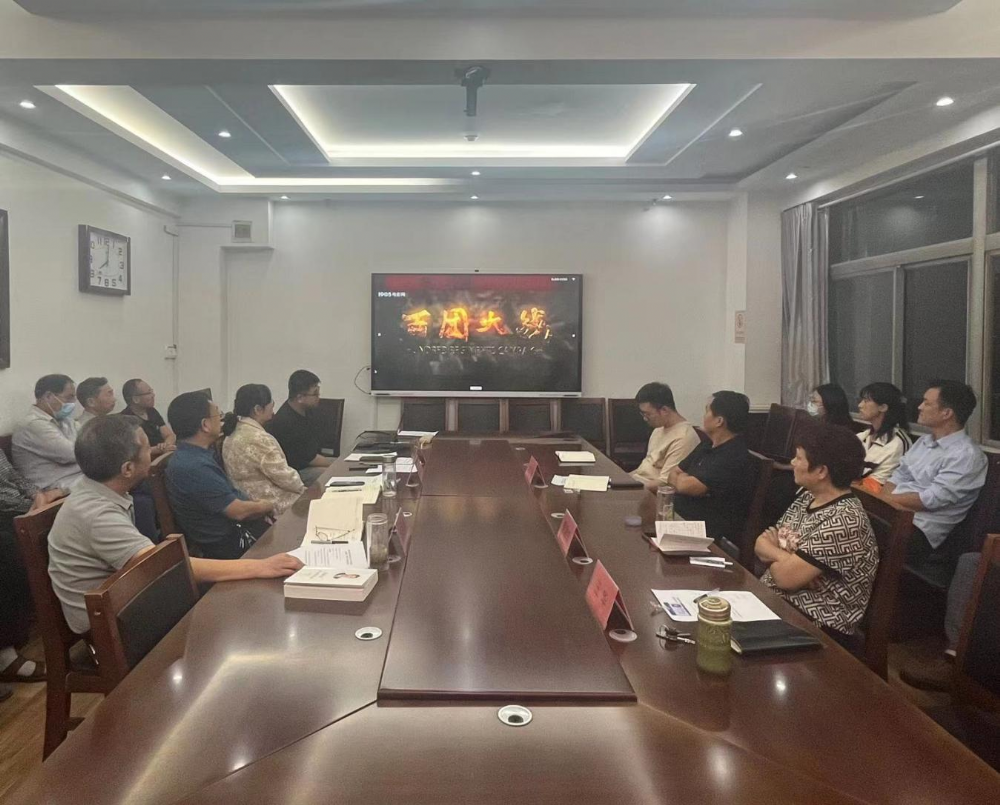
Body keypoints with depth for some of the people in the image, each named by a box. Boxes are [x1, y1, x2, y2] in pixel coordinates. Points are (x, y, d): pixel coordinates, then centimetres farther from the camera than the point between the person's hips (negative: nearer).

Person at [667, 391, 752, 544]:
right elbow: (673, 475, 14)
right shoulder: (707, 447, 12)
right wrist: (684, 479, -8)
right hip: (679, 517, 9)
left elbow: (686, 486, -23)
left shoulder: (734, 457, -19)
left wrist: (680, 478, 0)